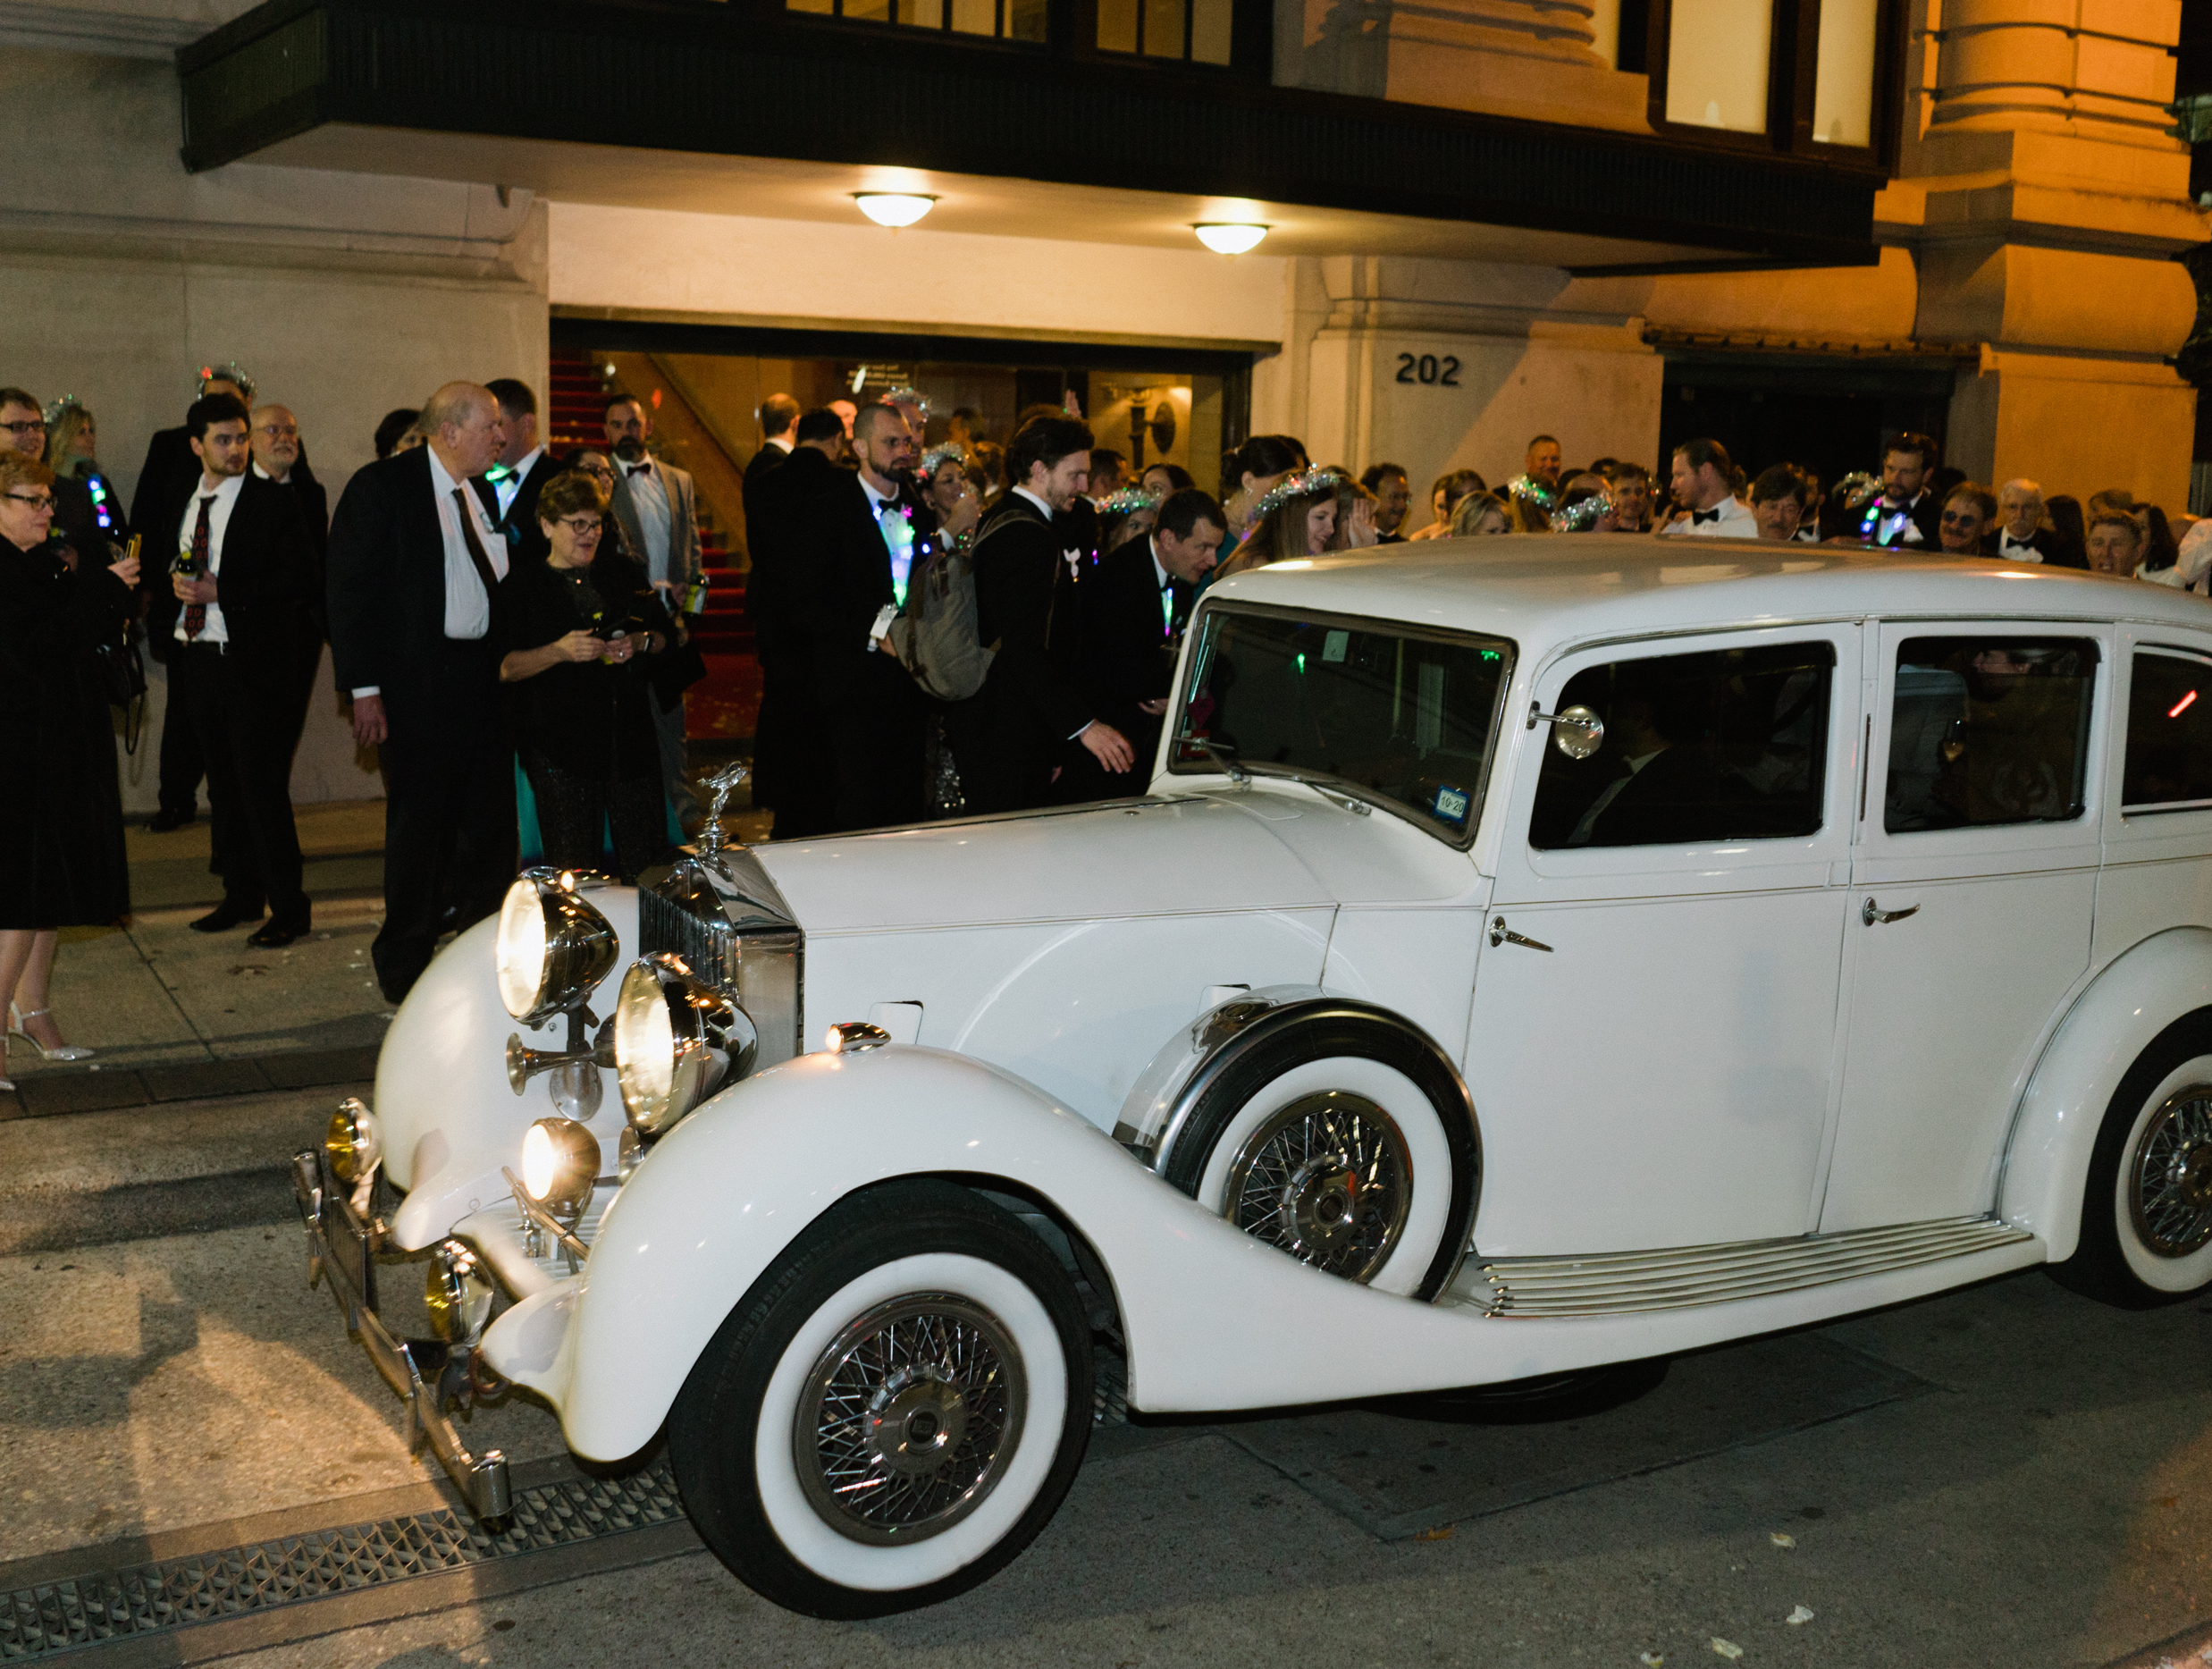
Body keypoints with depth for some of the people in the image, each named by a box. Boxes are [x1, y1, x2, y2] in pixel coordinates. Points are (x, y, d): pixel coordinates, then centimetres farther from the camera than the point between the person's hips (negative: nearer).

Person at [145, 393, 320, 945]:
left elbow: (302, 579, -12)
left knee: (263, 788, -6)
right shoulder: (178, 509, 14)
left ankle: (288, 908, 1)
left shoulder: (275, 502, -5)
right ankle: (242, 895, 24)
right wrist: (171, 596, -1)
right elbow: (171, 582, 22)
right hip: (198, 662, 6)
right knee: (224, 787, 13)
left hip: (255, 665, -6)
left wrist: (223, 593, -17)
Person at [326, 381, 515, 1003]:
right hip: (418, 684, -6)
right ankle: (405, 965, 16)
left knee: (492, 820, 8)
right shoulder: (381, 486, -7)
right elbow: (348, 590, -9)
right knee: (419, 824, 1)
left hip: (487, 676, 6)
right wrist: (364, 689, -14)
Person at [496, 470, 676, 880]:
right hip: (560, 746, -3)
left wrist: (640, 643, -3)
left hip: (631, 736, 4)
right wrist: (559, 651, -20)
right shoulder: (522, 586, 2)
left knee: (646, 859, 1)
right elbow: (503, 667, -5)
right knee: (573, 871, -4)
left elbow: (666, 633, 20)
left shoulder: (625, 574, 16)